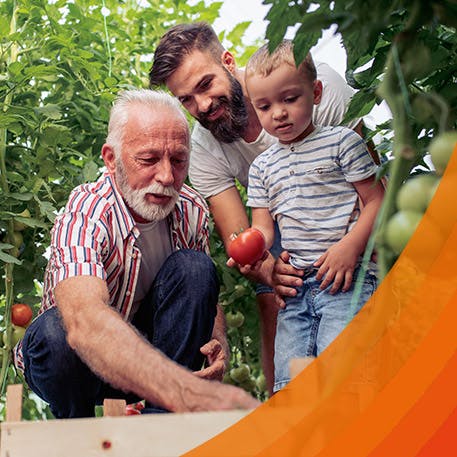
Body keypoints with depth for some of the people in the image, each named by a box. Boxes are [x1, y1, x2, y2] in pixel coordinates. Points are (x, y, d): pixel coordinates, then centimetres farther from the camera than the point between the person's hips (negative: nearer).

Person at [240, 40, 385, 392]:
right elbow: (264, 225, 15)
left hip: (347, 279, -5)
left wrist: (350, 247, -17)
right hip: (296, 284, 5)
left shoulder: (341, 141, 2)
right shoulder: (262, 166, 17)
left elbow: (376, 201, -2)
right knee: (289, 384, 0)